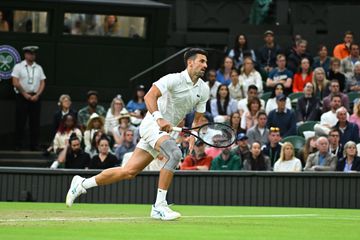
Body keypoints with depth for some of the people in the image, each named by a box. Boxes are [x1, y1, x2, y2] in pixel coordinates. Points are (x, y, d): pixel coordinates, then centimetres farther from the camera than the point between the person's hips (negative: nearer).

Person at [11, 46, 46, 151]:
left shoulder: (38, 68, 11)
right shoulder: (18, 67, 0)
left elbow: (42, 83, 7)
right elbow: (15, 83, -6)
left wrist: (37, 95, -7)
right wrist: (25, 94, -10)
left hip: (35, 97, 3)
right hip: (22, 97, -3)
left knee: (35, 122, 2)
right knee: (20, 122, -3)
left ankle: (34, 145, 6)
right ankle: (18, 145, 0)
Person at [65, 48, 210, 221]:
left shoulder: (203, 90, 9)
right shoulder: (174, 79, -13)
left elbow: (197, 118, 17)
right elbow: (149, 97, -22)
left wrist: (193, 138, -2)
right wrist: (159, 118, -36)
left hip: (165, 132, 8)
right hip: (152, 124, -8)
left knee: (129, 171, 2)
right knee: (175, 153, -34)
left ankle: (82, 184, 16)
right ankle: (159, 206, -31)